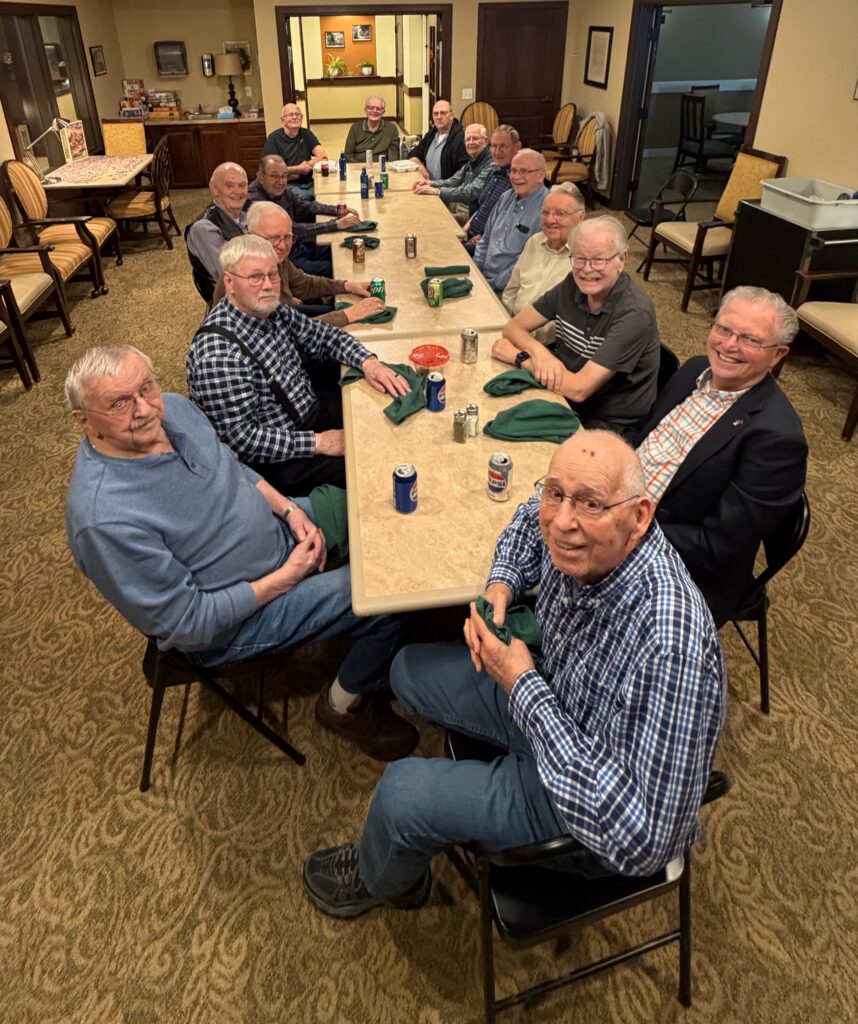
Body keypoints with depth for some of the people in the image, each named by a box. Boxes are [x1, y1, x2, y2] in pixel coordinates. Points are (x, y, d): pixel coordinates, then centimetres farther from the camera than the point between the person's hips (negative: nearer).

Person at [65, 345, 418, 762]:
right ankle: (346, 703, 13)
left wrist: (289, 509, -7)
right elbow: (187, 624, -27)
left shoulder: (173, 408, -12)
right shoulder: (105, 519, -34)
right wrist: (286, 578, -23)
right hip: (233, 619, -8)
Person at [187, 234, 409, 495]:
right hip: (276, 460, -9)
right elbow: (241, 440, -28)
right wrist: (318, 443, -24)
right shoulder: (219, 355, -29)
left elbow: (324, 336, 10)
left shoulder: (272, 310, -3)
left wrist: (368, 361, -10)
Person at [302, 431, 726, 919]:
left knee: (402, 793, -14)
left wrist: (524, 686, -34)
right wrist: (501, 585, -13)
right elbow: (533, 518, 7)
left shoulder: (665, 642, -42)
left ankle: (378, 881, 26)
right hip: (554, 693, 7)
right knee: (411, 672, 15)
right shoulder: (567, 518, -20)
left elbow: (640, 841, -39)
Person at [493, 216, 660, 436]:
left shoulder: (635, 314, -24)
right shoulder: (573, 285, -4)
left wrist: (519, 356, -19)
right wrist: (538, 352, -22)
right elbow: (514, 326, 0)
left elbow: (579, 389, -28)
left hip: (608, 428, -6)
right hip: (565, 398, 6)